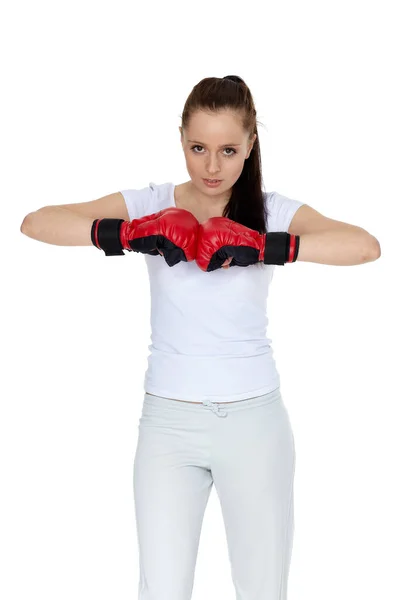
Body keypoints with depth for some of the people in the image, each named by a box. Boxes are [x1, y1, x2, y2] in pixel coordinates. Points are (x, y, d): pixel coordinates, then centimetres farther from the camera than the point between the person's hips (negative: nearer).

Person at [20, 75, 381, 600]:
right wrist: (133, 234, -26)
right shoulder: (151, 205, -2)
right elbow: (35, 223, -12)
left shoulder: (271, 212, -2)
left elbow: (365, 246, -20)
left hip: (255, 419, 0)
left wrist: (262, 246, -30)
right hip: (168, 420, 0)